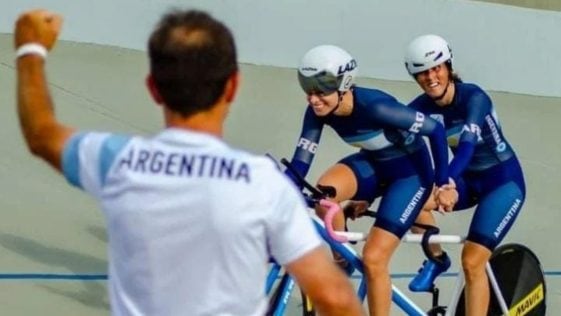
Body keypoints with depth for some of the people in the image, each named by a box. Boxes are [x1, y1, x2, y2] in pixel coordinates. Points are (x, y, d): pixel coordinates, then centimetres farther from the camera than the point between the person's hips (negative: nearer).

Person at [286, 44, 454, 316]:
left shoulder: (375, 106, -33)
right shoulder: (317, 112, -16)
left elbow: (435, 130, -25)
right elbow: (299, 164, -13)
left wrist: (443, 182, -18)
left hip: (410, 171, -5)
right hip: (373, 165, 5)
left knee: (373, 259, -13)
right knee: (324, 190, -28)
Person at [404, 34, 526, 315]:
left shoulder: (473, 97, -24)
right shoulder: (420, 108, -9)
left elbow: (467, 145, -38)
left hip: (503, 180, -5)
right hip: (468, 179, 5)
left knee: (472, 261, -17)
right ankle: (436, 258, 0)